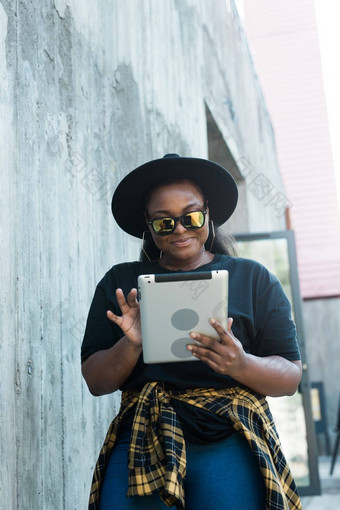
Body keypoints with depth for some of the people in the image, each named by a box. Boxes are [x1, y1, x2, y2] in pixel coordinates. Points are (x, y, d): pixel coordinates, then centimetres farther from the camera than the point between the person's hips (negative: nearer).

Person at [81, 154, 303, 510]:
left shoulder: (254, 278, 10)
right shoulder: (120, 282, 13)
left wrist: (241, 365, -15)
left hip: (231, 441, 0)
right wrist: (131, 346, -10)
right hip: (142, 437, 1)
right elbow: (95, 382, 10)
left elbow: (291, 377, 5)